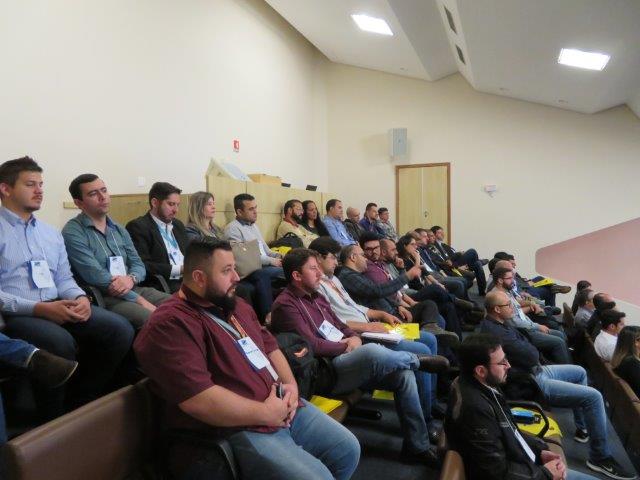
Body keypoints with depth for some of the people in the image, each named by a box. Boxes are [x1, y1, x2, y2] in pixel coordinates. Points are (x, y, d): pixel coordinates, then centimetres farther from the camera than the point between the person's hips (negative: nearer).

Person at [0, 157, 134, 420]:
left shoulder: (51, 233, 19)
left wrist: (80, 298, -5)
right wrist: (39, 309, -21)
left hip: (58, 306, 6)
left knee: (120, 328, -15)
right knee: (60, 341, -36)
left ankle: (82, 403, 0)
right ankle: (53, 419, -10)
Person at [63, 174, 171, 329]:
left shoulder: (119, 230, 16)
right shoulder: (73, 233, -6)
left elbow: (138, 264, 12)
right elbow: (96, 276, -15)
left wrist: (131, 279, -14)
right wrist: (140, 300, -17)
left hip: (134, 289, 7)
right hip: (102, 297, -7)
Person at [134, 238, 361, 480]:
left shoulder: (235, 305, 14)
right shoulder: (170, 324, -18)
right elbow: (199, 400, -26)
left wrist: (290, 384, -1)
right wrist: (265, 413, -18)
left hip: (285, 408, 9)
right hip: (236, 430, -9)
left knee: (348, 449, 12)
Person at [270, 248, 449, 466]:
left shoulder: (316, 297, 18)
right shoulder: (285, 305, -10)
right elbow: (313, 345, -19)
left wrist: (354, 338, -2)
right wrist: (345, 345, -7)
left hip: (344, 360, 9)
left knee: (403, 374, -7)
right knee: (373, 351, -33)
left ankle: (417, 445, 5)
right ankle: (420, 360, 0)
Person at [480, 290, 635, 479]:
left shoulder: (498, 323, 2)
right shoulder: (498, 333, -32)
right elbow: (532, 355, -25)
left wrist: (530, 350, -10)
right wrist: (532, 349, -4)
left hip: (534, 370, 11)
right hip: (532, 382, -11)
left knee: (580, 372, 26)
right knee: (594, 397, -12)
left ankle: (582, 428, 35)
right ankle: (600, 457, 5)